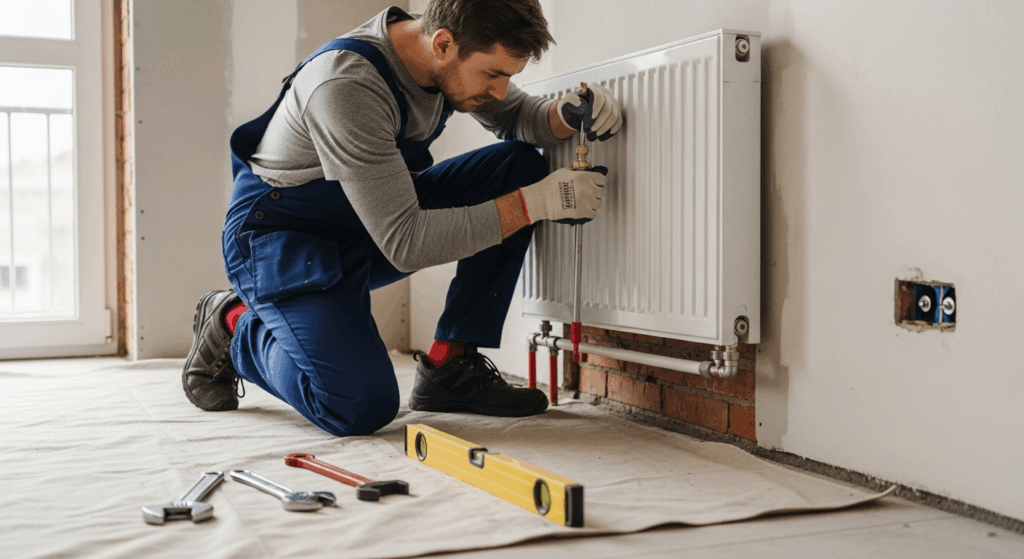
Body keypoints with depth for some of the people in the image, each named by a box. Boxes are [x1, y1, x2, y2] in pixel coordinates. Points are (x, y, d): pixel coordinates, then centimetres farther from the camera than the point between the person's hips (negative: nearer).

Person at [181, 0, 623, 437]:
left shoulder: (452, 55, -9)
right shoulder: (347, 86, -33)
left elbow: (517, 116, 10)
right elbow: (406, 245, -33)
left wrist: (569, 114, -14)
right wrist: (536, 202, -32)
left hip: (380, 216, 8)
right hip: (284, 242, -8)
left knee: (520, 166, -9)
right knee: (361, 408, -27)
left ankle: (450, 366, -6)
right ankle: (234, 324, 4)